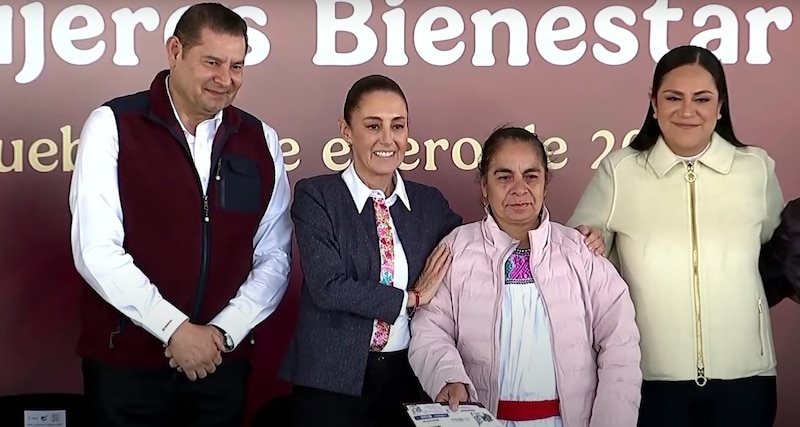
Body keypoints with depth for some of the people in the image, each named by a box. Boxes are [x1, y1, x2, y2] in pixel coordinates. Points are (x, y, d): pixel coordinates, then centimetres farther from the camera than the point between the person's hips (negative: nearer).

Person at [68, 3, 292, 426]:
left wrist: (223, 332, -8)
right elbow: (96, 250, -12)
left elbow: (274, 257, 4)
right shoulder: (113, 125, -6)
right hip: (124, 360, -3)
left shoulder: (260, 141, 4)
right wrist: (175, 328, -14)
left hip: (221, 360, 3)